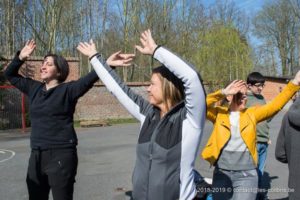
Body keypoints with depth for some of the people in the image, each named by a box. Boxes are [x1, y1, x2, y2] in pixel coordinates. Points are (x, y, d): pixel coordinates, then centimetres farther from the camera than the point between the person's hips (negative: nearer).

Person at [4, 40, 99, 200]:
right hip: (37, 155, 6)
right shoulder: (34, 88, 11)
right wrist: (20, 57, 10)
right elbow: (10, 74, 23)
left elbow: (90, 78, -21)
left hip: (61, 154, -6)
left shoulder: (68, 89, -5)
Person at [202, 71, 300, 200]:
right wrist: (223, 92, -16)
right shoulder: (219, 113, 3)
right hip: (222, 173, 0)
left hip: (246, 174, 0)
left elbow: (275, 105, 2)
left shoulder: (251, 113, 8)